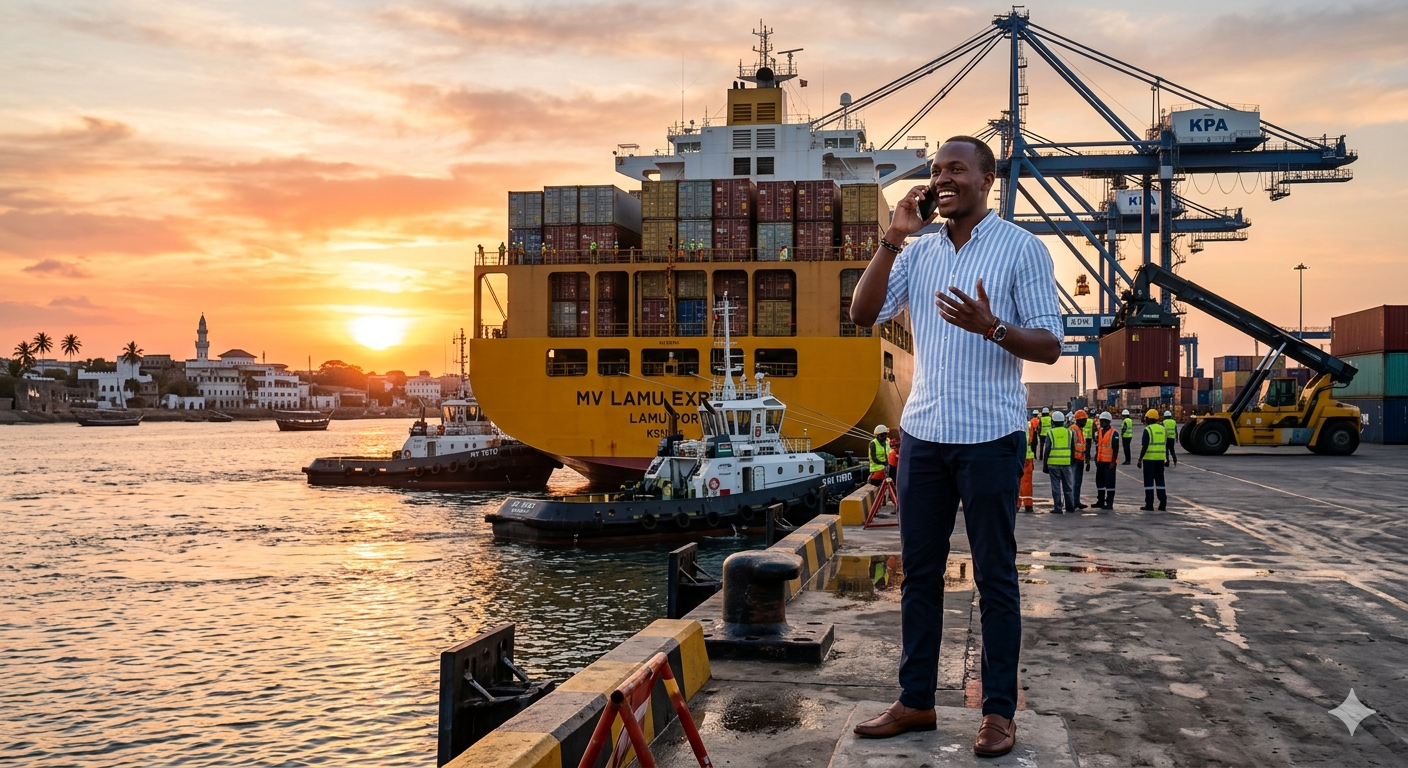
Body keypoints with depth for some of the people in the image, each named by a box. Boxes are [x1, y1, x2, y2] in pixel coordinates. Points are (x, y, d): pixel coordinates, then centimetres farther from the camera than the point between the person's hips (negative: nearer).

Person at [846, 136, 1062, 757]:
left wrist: (990, 327, -25)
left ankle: (999, 711, 13)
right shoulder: (918, 252, 10)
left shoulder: (1022, 249, -3)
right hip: (922, 432, 5)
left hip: (990, 437, -5)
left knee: (995, 578, 3)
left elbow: (1049, 346, -6)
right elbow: (863, 314, 0)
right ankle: (915, 701, 20)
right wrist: (893, 237, -6)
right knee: (919, 572, 9)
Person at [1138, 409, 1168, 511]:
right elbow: (1166, 445, 15)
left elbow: (1144, 446, -14)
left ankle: (1149, 505, -1)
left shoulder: (1148, 429, -10)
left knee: (1149, 481, -1)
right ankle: (1163, 503, 10)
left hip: (1149, 458, -6)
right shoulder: (1162, 429, 10)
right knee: (1160, 480, 13)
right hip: (1160, 458, 6)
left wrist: (1140, 459, -9)